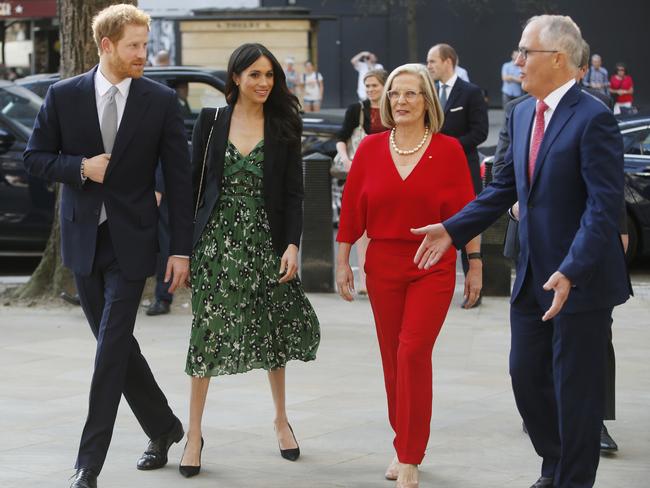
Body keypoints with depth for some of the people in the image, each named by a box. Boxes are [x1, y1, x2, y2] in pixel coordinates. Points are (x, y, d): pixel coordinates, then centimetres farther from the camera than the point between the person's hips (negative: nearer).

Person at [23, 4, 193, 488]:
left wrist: (181, 249, -6)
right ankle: (164, 428, 31)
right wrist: (80, 167, -14)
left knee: (112, 346, -8)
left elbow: (178, 177, -2)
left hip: (130, 240, -3)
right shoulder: (63, 96, 0)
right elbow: (36, 157, 6)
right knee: (115, 342, 12)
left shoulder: (161, 100, -3)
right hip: (84, 238, 3)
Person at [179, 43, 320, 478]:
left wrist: (292, 245, -10)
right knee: (207, 334, -1)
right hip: (217, 240, 0)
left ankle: (282, 420, 27)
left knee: (275, 331, 8)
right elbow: (193, 182, 4)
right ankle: (194, 433, 7)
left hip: (266, 241, 1)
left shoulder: (283, 128, 2)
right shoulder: (212, 121, 3)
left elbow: (293, 193, 0)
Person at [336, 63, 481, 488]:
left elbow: (466, 210, -2)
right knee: (393, 358, 9)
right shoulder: (371, 149, 2)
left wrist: (475, 265, -1)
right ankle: (406, 445, 26)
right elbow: (351, 209, 7)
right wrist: (343, 262, 7)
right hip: (383, 265, 3)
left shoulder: (448, 150, -4)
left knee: (413, 353, -12)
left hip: (434, 266, -3)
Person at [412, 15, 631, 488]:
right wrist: (452, 229, 7)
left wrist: (571, 273, -30)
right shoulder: (523, 114, 8)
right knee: (526, 376, 15)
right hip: (533, 278, 8)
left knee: (576, 390, 3)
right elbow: (505, 187, 16)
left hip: (582, 281, -8)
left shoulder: (593, 118, -17)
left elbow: (604, 206, -22)